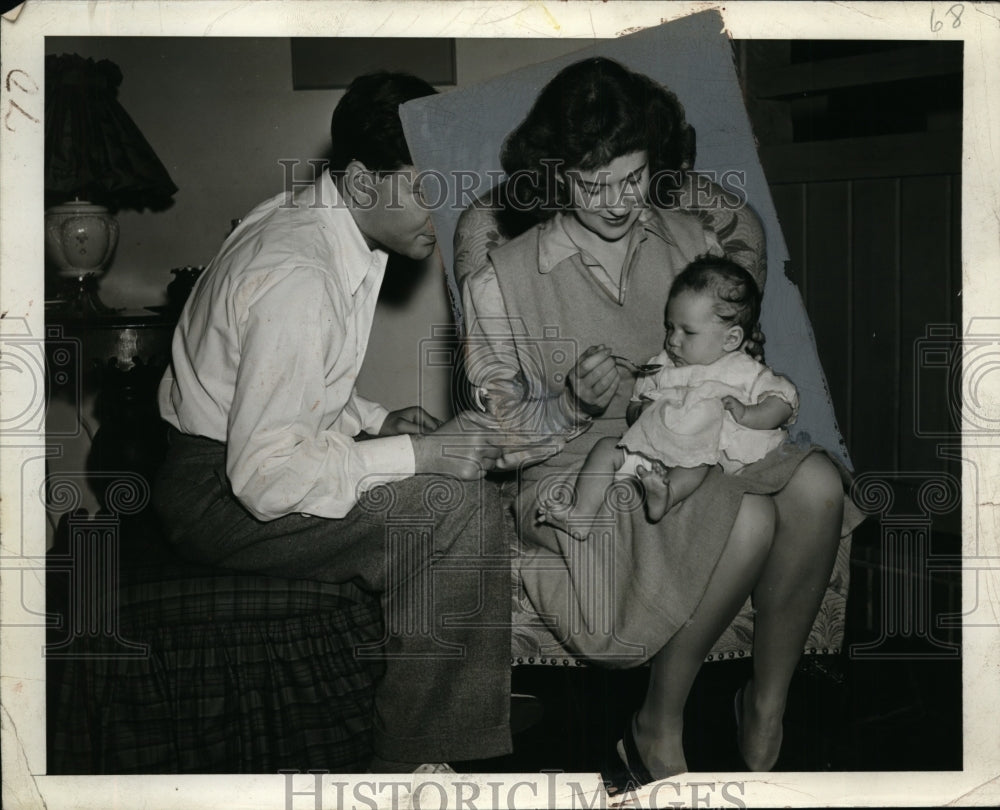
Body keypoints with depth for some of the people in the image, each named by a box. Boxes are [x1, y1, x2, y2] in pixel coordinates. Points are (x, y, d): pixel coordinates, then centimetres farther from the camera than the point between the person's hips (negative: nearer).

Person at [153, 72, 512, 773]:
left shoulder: (314, 219, 3)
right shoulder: (296, 278, -28)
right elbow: (266, 478, -29)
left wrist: (377, 421, 4)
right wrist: (413, 455, -25)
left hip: (254, 448, 10)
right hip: (222, 498, -10)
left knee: (467, 483, 7)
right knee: (460, 509, -22)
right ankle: (412, 761, -10)